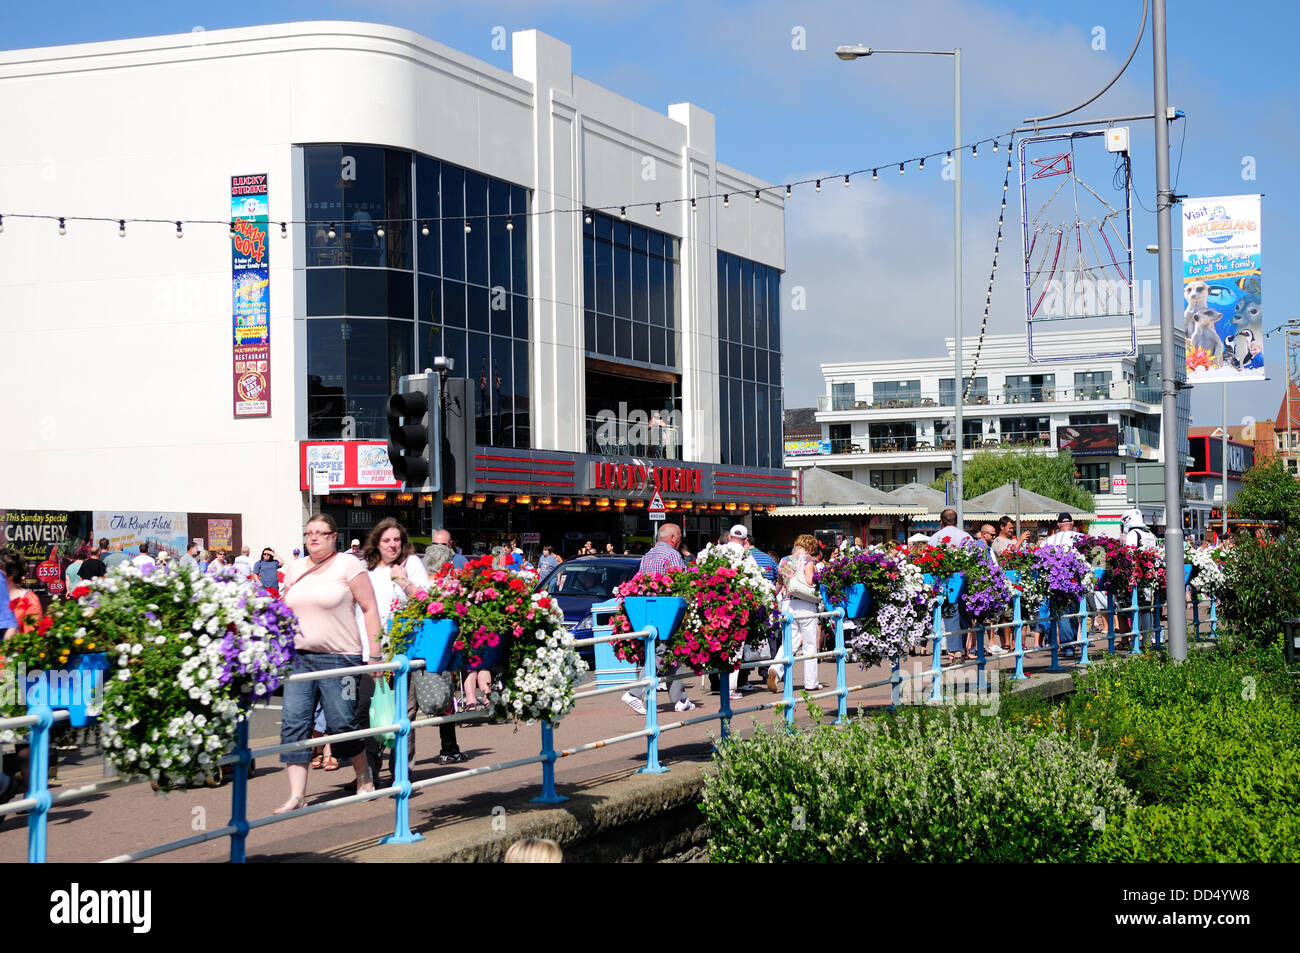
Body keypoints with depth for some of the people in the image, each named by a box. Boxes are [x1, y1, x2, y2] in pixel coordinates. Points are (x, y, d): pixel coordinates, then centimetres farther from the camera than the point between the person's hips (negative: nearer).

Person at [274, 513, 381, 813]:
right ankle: (297, 795, -6)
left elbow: (369, 609, -3)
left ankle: (364, 776, 26)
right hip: (298, 657, 5)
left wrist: (374, 654, -9)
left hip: (339, 658, -5)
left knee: (341, 724, -1)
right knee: (293, 723, -6)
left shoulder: (348, 566, -2)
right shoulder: (295, 570, 14)